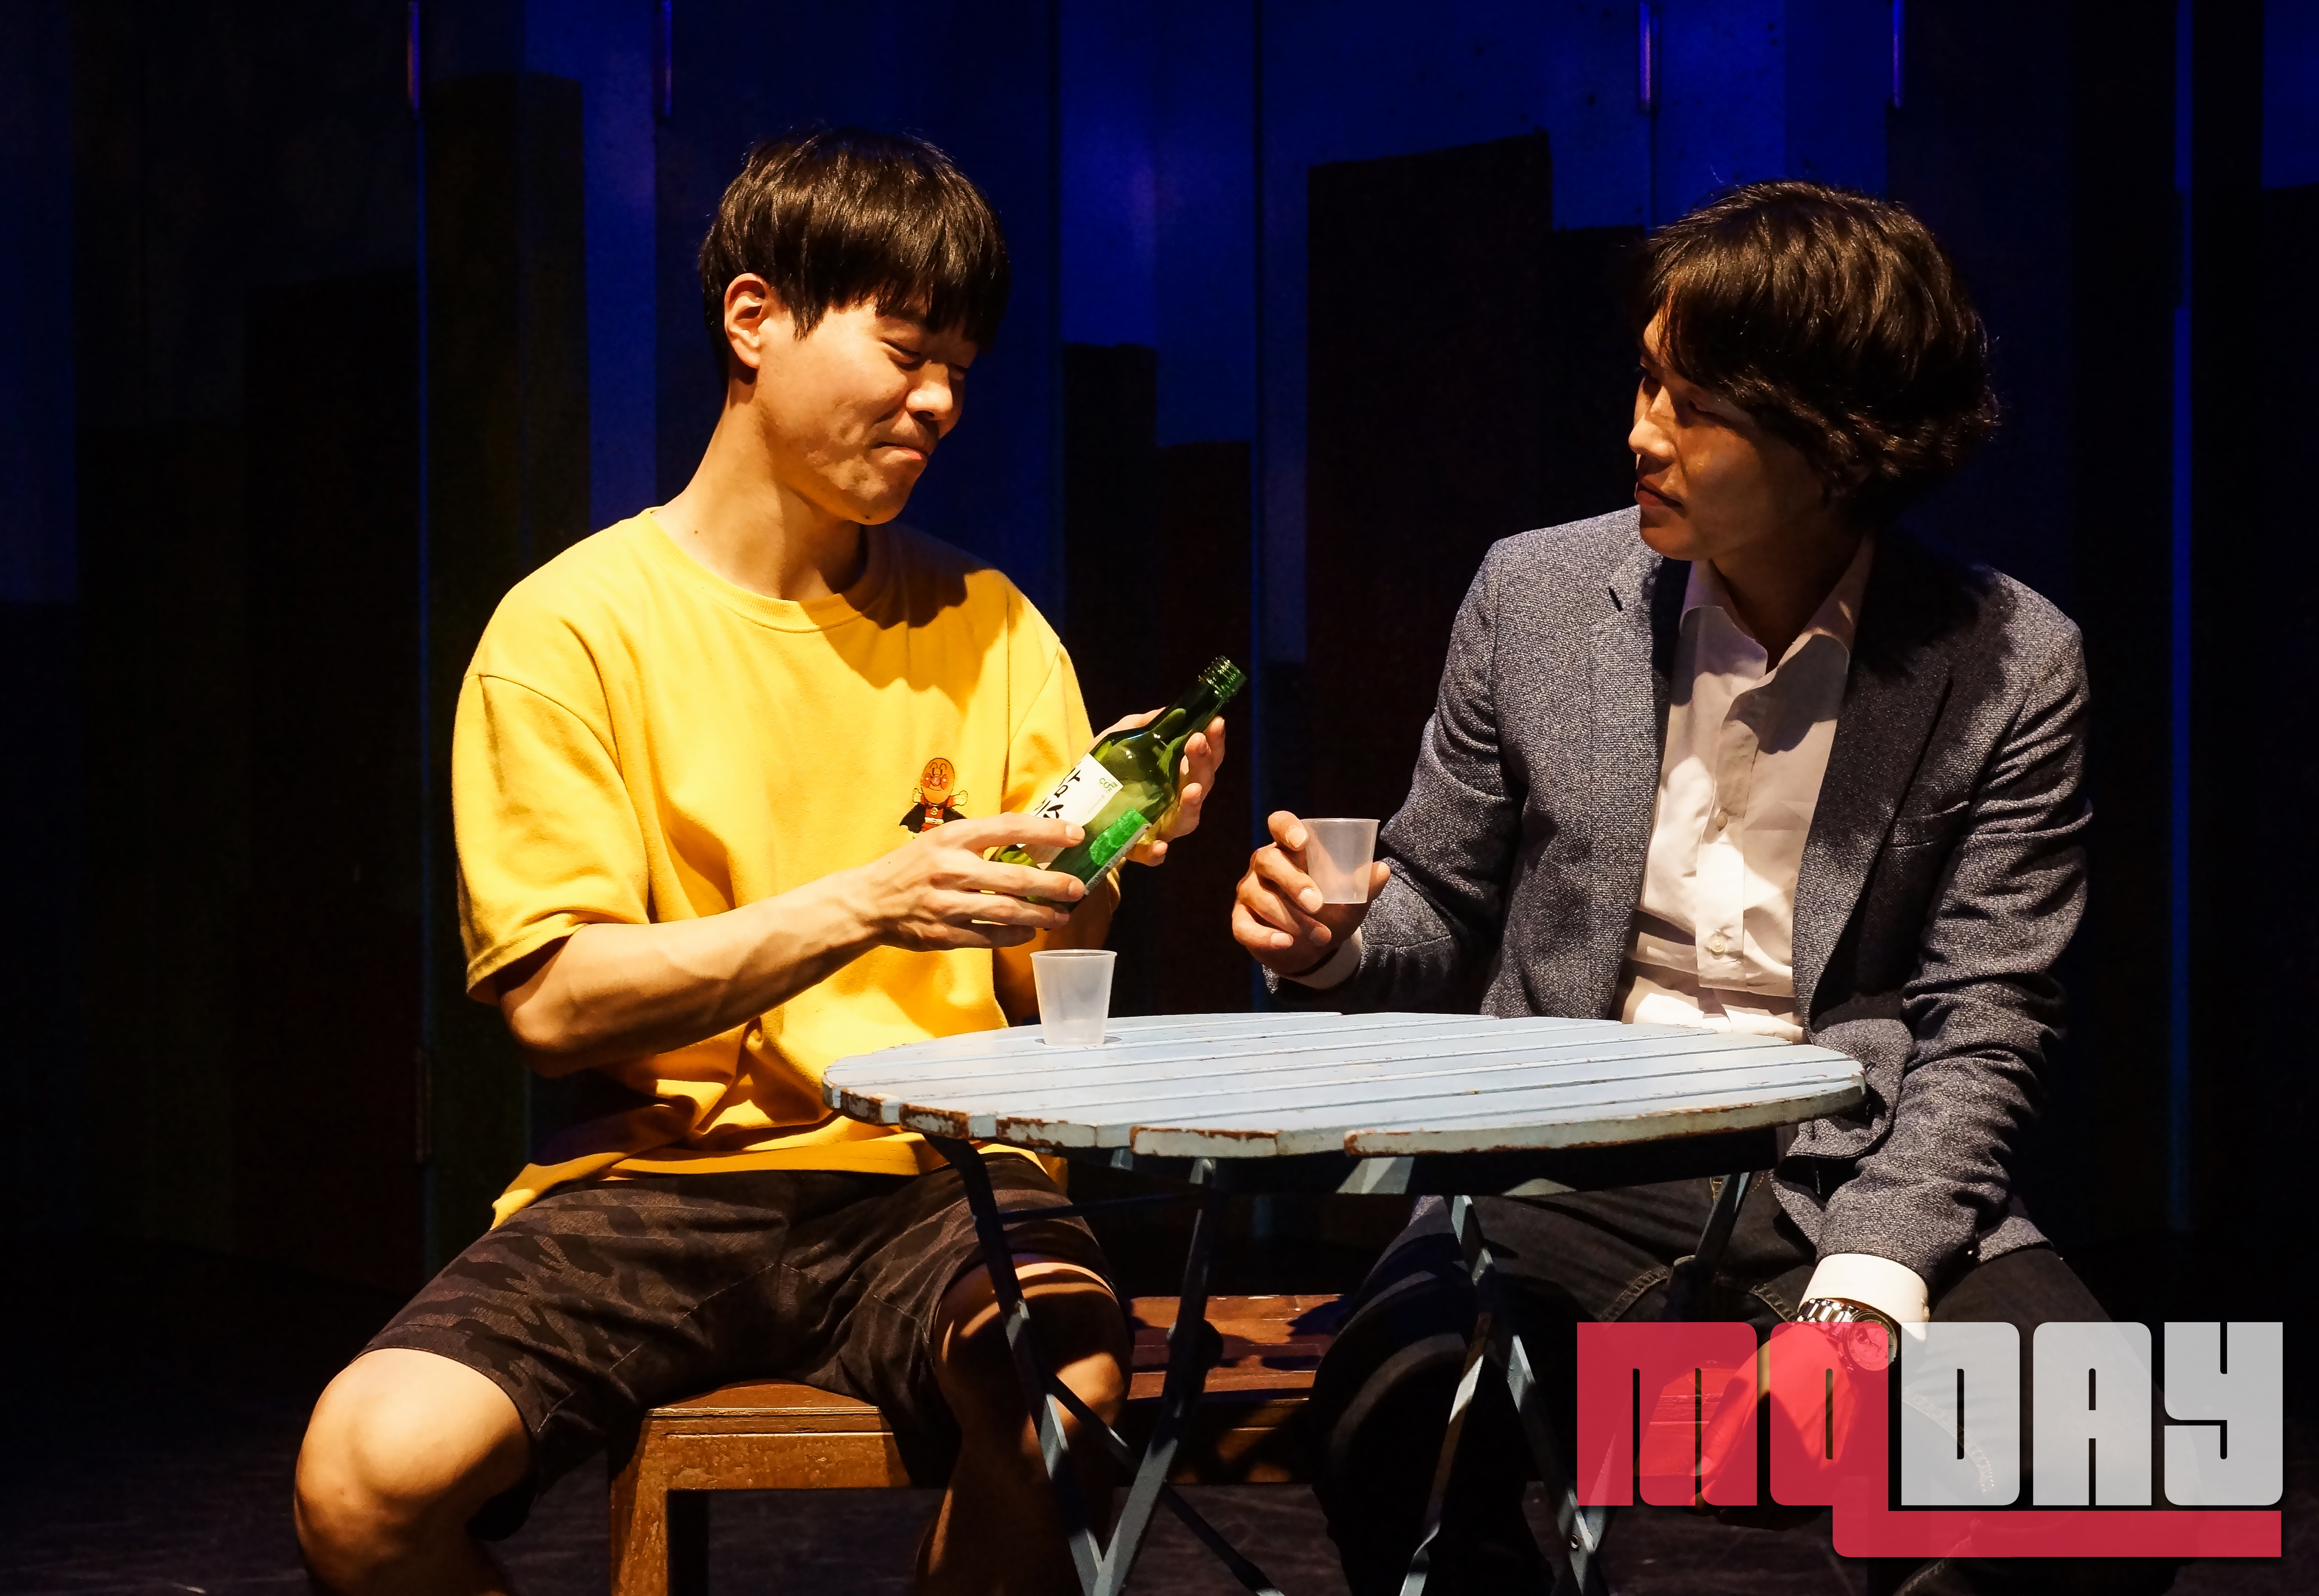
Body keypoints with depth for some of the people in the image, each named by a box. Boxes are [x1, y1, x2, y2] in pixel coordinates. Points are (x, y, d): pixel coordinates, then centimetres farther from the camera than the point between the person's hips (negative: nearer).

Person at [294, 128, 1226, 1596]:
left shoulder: (985, 628, 11)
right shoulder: (575, 624, 1)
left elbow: (1046, 990, 9)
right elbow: (556, 1000, -8)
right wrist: (864, 904, -18)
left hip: (933, 1177, 2)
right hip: (662, 1171, -1)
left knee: (1063, 1390, -33)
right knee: (366, 1473, -28)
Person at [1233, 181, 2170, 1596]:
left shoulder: (2011, 667, -1)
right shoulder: (1535, 594, 5)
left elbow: (1979, 1037, -3)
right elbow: (1440, 911, 16)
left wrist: (1869, 1288, -17)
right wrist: (1334, 945, -8)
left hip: (1861, 1184, -1)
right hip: (1575, 1179, 1)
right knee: (1393, 1407, -30)